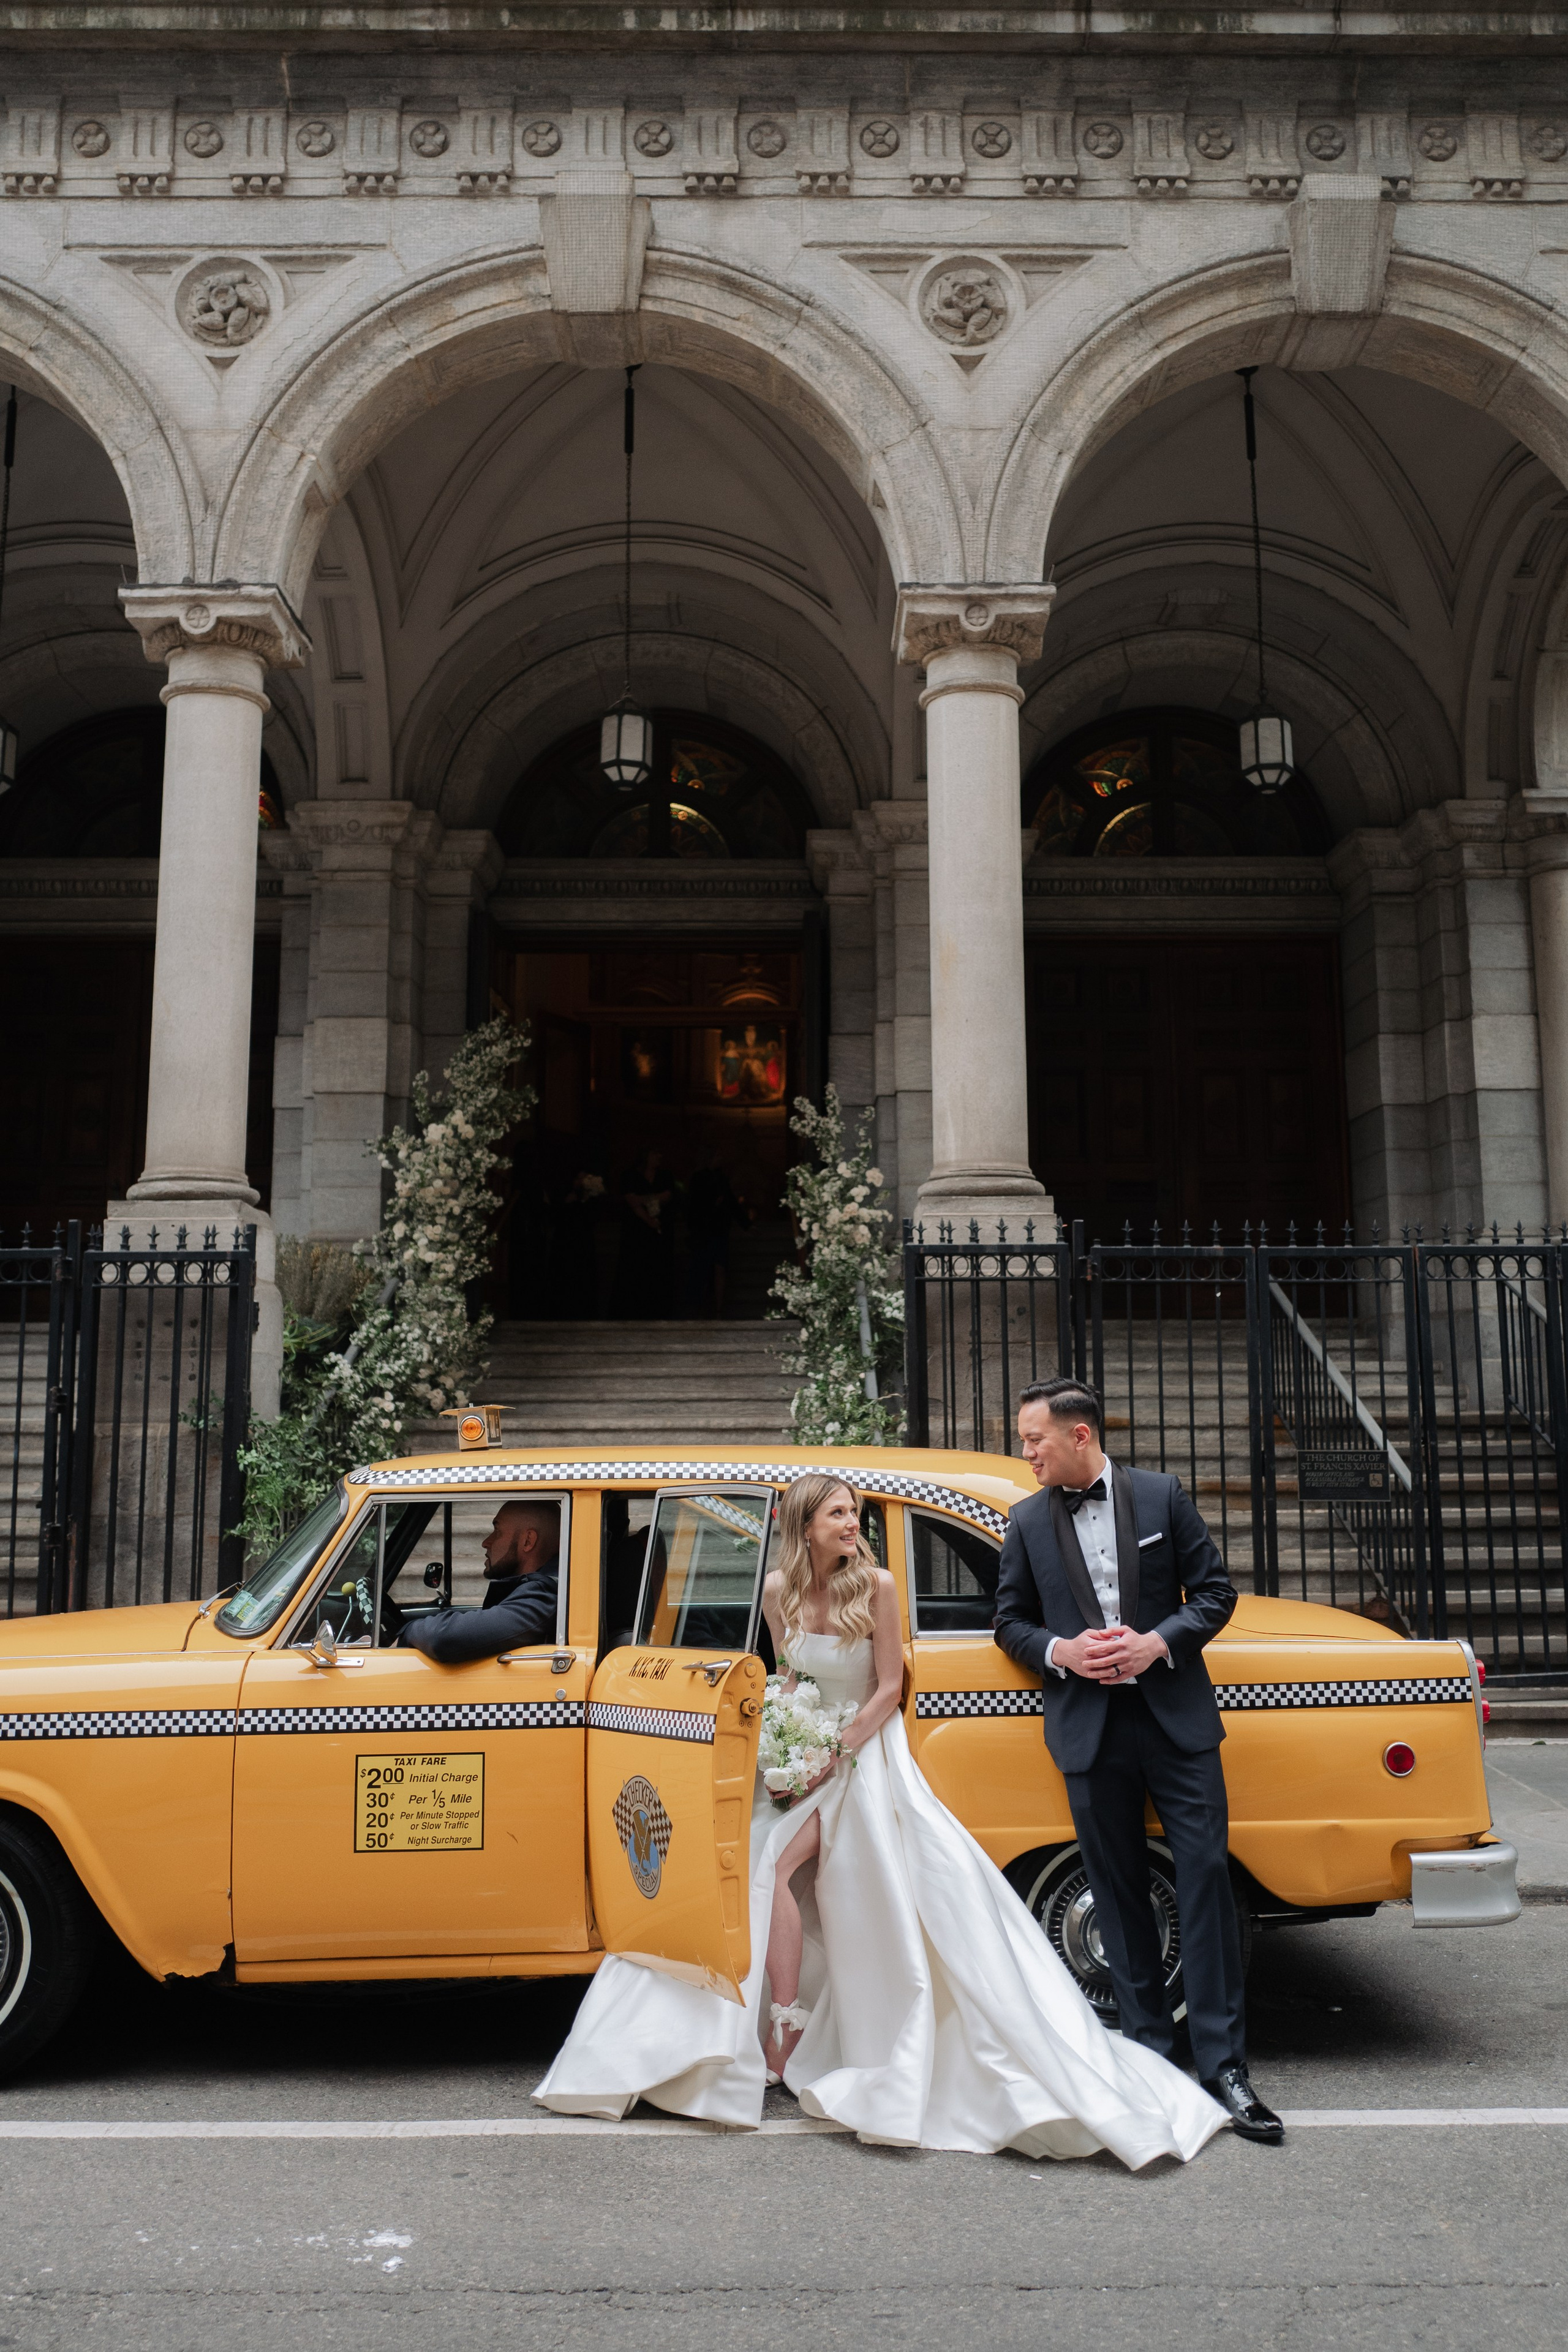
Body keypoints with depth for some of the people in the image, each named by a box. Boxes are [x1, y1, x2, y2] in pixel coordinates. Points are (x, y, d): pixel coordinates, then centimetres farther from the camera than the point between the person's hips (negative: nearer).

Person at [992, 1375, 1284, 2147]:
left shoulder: (1162, 1495, 0)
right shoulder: (1027, 1521, 5)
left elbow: (1215, 1592, 2)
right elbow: (1010, 1621, 10)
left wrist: (1158, 1642, -13)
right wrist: (1059, 1651, -9)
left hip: (1176, 1716, -1)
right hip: (1089, 1727, 2)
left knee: (1207, 1878, -3)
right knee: (1119, 1895, 8)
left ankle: (1223, 2064, 5)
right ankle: (1150, 2052, 20)